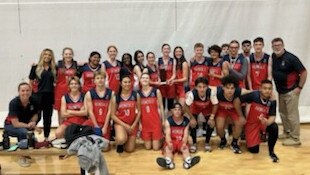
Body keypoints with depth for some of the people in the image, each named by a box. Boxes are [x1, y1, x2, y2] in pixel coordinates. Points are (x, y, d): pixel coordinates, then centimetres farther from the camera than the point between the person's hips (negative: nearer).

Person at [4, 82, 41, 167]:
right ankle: (23, 156, -12)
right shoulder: (14, 103, -28)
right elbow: (15, 124, -30)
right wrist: (31, 126, -32)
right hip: (10, 126, -5)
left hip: (26, 124, 5)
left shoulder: (33, 101, -16)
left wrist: (33, 122, -21)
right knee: (23, 132, -32)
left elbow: (35, 115, 1)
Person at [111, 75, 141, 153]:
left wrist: (134, 125, -9)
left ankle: (127, 139, 37)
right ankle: (119, 144, 6)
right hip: (120, 123, -2)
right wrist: (124, 125, -14)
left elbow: (139, 111, 0)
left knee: (130, 149, 1)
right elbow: (113, 115, -5)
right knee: (121, 139, -33)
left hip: (132, 124, 2)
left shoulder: (136, 95, -3)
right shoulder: (115, 97, -7)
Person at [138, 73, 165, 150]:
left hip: (156, 121, -2)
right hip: (144, 122, 2)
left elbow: (161, 106, 2)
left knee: (156, 147, 0)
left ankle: (160, 140, 31)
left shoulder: (156, 91, -3)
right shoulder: (138, 93, 2)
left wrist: (163, 120, 0)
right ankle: (148, 140, 37)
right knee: (148, 147, 6)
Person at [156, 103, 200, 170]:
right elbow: (167, 134, -13)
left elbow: (186, 134, -8)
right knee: (167, 149, -30)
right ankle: (168, 162, -59)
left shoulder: (186, 121, -1)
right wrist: (169, 143, -34)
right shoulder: (168, 121, -4)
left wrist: (184, 143, -30)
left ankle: (189, 161, -59)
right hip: (171, 141, 0)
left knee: (186, 149, -29)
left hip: (181, 141, 0)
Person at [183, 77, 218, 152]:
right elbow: (186, 106, -22)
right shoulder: (192, 94, -40)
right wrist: (192, 118, -19)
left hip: (207, 108, 1)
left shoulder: (211, 93, -39)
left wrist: (212, 117, -20)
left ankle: (207, 143, 13)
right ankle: (194, 143, 7)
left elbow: (215, 105, -21)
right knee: (192, 124, -16)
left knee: (211, 124, -11)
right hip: (195, 108, -1)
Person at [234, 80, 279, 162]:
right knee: (254, 150, -3)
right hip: (252, 123, -1)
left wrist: (267, 122, -43)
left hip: (264, 123, 1)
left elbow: (272, 117, -19)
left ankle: (271, 151, -11)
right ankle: (247, 136, 32)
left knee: (274, 127, -33)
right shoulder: (254, 95, -24)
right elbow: (237, 101, -18)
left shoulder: (272, 101, -17)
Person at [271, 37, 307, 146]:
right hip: (280, 91, 7)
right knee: (283, 112, 16)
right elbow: (270, 72, 14)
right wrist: (276, 86, 8)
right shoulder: (272, 57, 1)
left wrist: (300, 87, -14)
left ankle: (295, 138, 3)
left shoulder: (290, 58, -18)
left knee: (292, 114, -4)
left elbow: (303, 72, -15)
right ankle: (287, 132, 31)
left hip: (291, 91, -7)